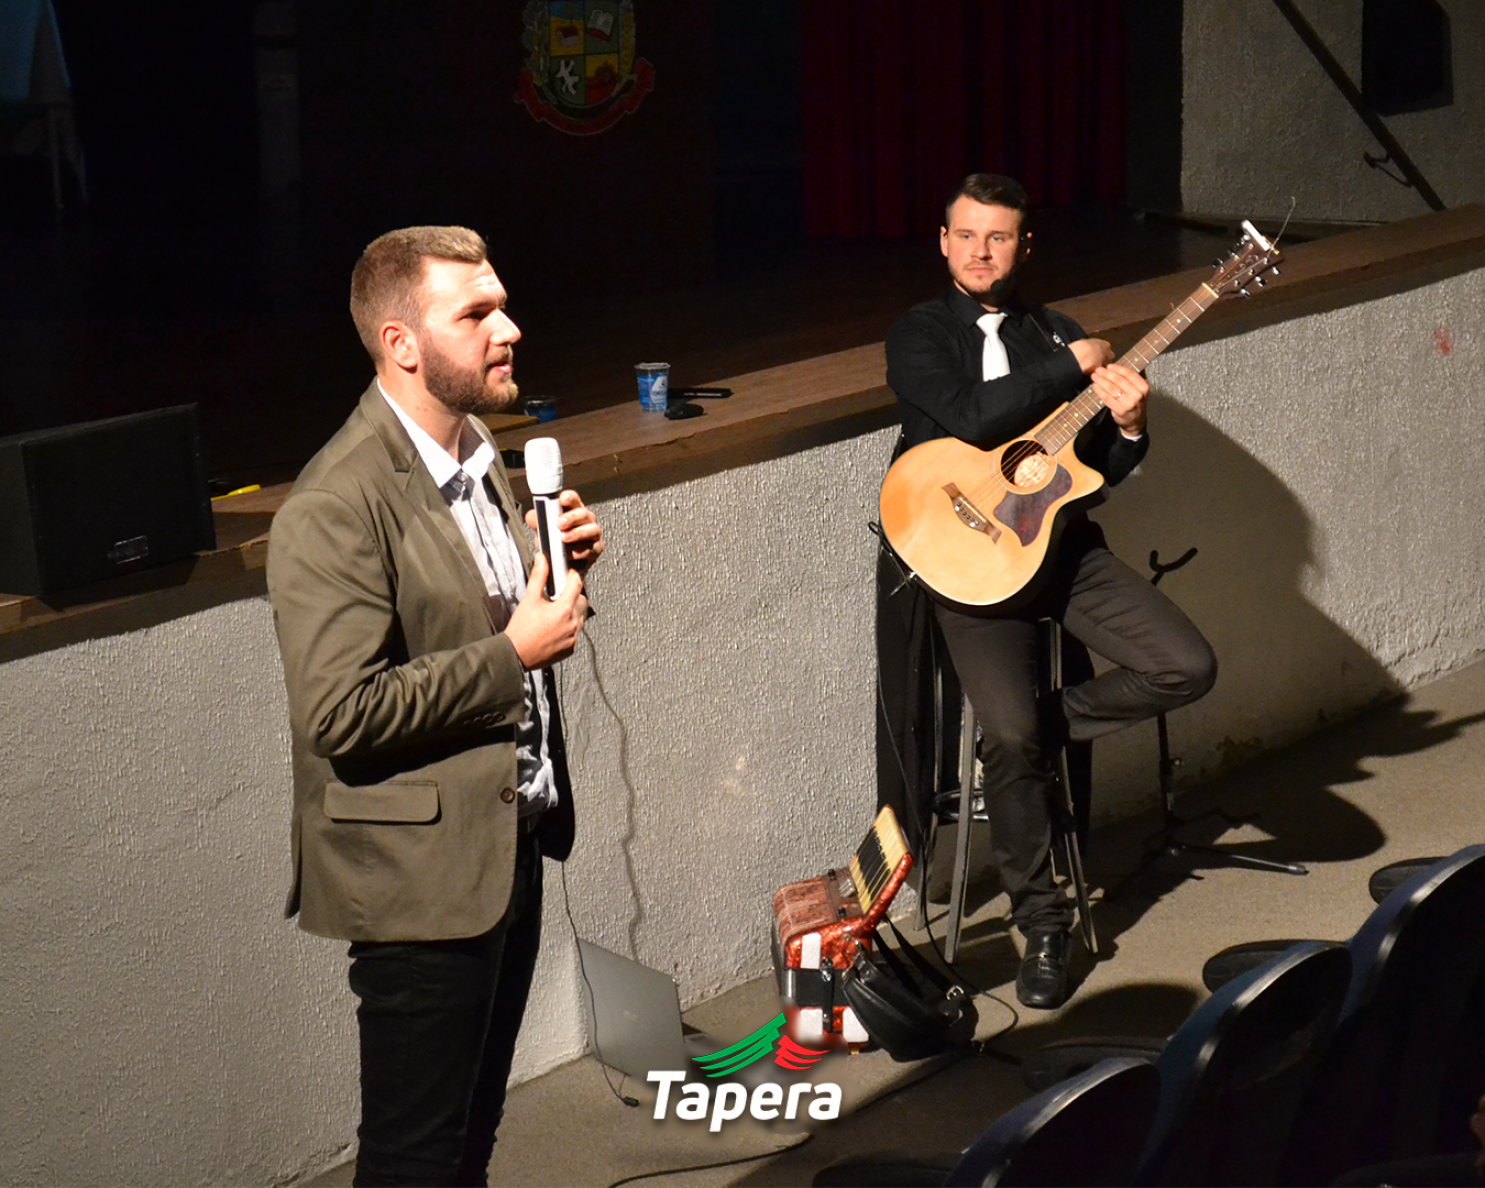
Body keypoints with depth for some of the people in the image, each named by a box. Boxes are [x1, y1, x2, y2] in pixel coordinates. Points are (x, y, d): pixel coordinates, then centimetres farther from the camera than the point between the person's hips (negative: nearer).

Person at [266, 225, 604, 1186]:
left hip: (509, 844, 9)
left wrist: (557, 565, 1)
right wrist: (513, 654, -22)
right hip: (422, 869, -9)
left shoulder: (477, 453, 7)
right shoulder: (339, 506, -21)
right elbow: (342, 710, -26)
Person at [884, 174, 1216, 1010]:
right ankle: (1043, 922, -4)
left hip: (1063, 542, 4)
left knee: (1188, 668, -14)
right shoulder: (918, 337, 2)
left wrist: (1127, 425, -10)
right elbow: (972, 419, -19)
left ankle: (1050, 727, 8)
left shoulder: (1058, 335, 13)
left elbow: (1102, 470, 12)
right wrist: (1070, 367, -11)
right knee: (1009, 734, -22)